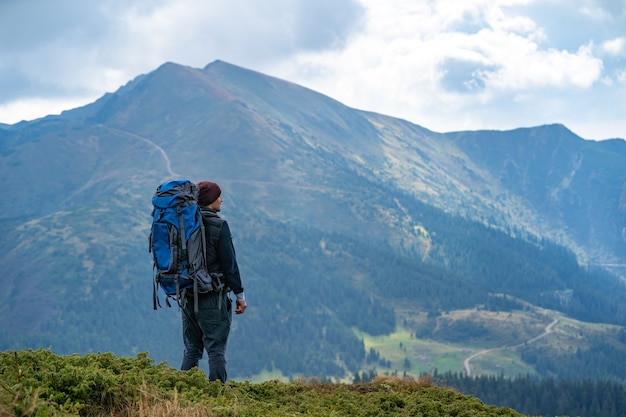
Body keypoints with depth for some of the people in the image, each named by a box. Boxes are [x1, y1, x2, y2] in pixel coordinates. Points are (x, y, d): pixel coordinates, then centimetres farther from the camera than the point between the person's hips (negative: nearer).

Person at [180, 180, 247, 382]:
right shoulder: (218, 225, -11)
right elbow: (229, 263, -11)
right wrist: (240, 295, -3)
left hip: (188, 296, 6)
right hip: (212, 296, -6)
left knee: (191, 349, 12)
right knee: (216, 350, -3)